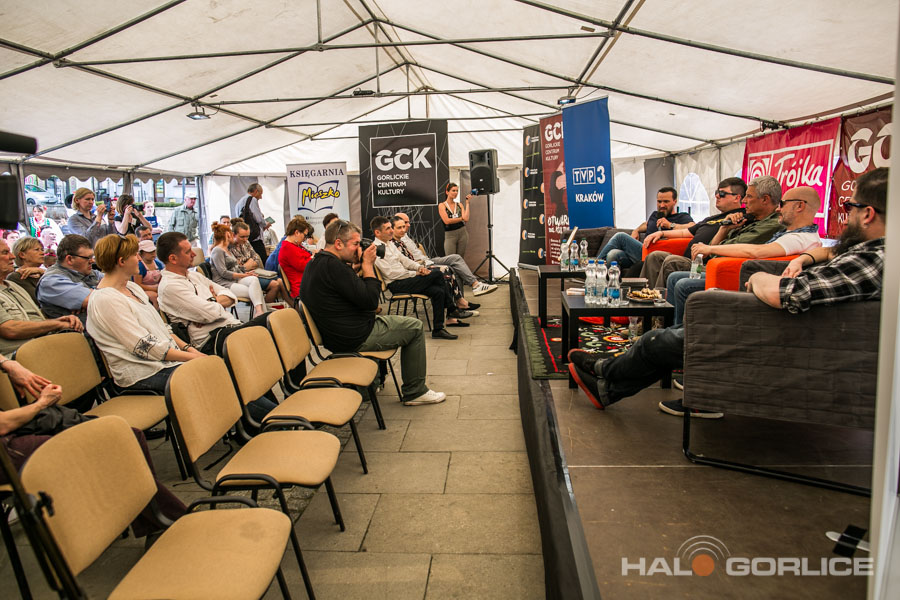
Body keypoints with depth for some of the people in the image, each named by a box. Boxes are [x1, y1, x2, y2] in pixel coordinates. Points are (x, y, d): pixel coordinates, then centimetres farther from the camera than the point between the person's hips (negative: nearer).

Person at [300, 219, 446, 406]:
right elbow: (370, 300, -22)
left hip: (335, 338, 10)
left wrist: (362, 266, 6)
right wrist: (367, 264, -12)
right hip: (356, 338, -10)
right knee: (415, 327, 4)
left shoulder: (314, 263, 9)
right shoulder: (332, 265, -23)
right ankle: (414, 392, 11)